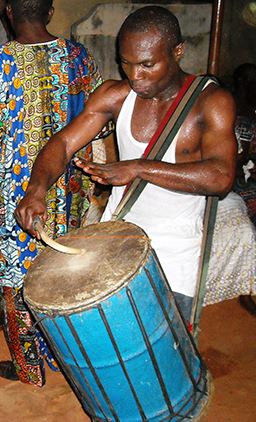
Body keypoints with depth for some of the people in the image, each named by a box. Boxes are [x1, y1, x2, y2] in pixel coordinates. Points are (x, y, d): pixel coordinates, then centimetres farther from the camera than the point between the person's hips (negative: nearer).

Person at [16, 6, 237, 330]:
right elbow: (64, 142, -8)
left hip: (174, 247, -3)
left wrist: (138, 167, -31)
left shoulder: (211, 101, -15)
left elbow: (221, 176, -27)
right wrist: (37, 188, -28)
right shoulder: (115, 95, -5)